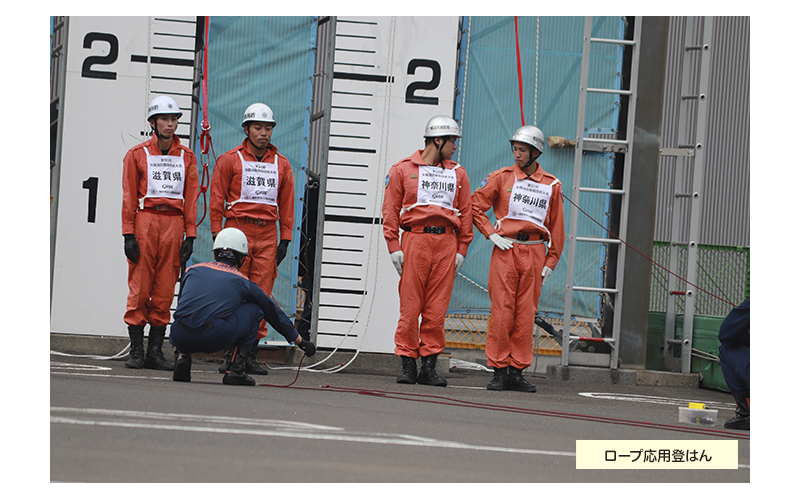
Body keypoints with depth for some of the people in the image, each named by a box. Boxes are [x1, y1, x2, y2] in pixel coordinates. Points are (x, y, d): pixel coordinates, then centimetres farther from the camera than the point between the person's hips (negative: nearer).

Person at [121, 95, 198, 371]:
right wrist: (129, 234, -6)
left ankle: (155, 351, 6)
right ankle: (136, 351, 0)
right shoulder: (137, 154, 5)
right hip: (145, 221, -2)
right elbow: (129, 196, 2)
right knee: (140, 289, -4)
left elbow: (191, 198, 11)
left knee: (165, 291, 2)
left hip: (174, 223, 2)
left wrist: (190, 235, 3)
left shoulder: (187, 157, 12)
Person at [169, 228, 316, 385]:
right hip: (213, 339, -3)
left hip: (180, 338, 3)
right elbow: (272, 311, 30)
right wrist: (299, 340, 42)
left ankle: (182, 355, 9)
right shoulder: (242, 282, 17)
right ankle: (235, 368, 12)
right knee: (254, 309, 19)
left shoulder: (193, 270, 24)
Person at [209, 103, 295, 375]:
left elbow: (286, 205, 15)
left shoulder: (281, 164, 12)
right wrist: (218, 237, -3)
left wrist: (285, 240, 8)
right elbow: (217, 200, 3)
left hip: (267, 234, 3)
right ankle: (231, 354, -2)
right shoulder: (230, 160, 4)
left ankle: (251, 354, 2)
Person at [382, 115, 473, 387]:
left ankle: (429, 366, 3)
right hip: (415, 239, -3)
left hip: (446, 242, 3)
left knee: (437, 309, -1)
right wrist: (394, 247, -3)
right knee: (410, 306, -5)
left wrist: (461, 249, 6)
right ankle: (408, 364, 1)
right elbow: (391, 210, 5)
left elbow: (465, 213, 16)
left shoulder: (457, 174, 17)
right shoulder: (403, 170, 7)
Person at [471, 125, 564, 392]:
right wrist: (491, 234, -1)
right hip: (506, 250, -2)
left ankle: (517, 372, 5)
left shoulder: (551, 185, 10)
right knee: (502, 312, -5)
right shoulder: (502, 177, 5)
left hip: (534, 253, 2)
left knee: (526, 314, 1)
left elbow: (556, 226, 13)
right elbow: (476, 205, 9)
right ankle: (499, 371, -1)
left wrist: (550, 261, 7)